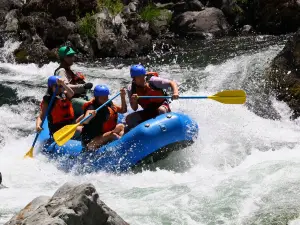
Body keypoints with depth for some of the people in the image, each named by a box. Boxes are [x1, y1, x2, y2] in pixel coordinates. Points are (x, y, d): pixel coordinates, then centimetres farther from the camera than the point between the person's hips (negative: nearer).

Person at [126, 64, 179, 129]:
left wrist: (175, 93, -36)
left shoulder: (152, 80, -17)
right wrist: (134, 101, -28)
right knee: (129, 119, -15)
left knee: (161, 110, -39)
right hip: (148, 112, 3)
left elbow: (172, 83, -15)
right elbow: (135, 109, -5)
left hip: (162, 105, -3)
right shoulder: (131, 89, -7)